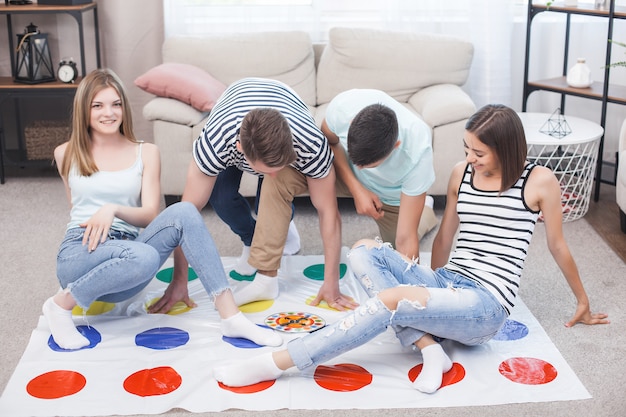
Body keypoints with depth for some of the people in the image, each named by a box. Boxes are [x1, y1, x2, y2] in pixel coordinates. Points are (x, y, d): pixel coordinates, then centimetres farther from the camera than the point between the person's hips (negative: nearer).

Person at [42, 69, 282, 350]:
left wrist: (113, 209, -17)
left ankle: (230, 316, -30)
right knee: (144, 257, -38)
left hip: (126, 254, 2)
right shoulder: (66, 154, 10)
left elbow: (150, 215, 0)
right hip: (79, 255, -2)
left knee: (183, 212, -27)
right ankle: (62, 303, -14)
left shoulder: (146, 153, 10)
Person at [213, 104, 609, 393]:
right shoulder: (461, 174, 10)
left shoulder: (540, 181, -4)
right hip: (445, 283, 7)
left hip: (486, 306, -6)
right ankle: (430, 347, -27)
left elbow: (558, 245, 8)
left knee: (391, 300, -32)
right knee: (364, 251, -15)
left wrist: (583, 301, 19)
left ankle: (275, 364, -30)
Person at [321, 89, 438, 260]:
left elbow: (405, 239, -37)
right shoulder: (342, 105, -38)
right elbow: (329, 140, -13)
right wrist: (356, 188, -26)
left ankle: (425, 210, 35)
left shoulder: (418, 152, -41)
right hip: (347, 172, 1)